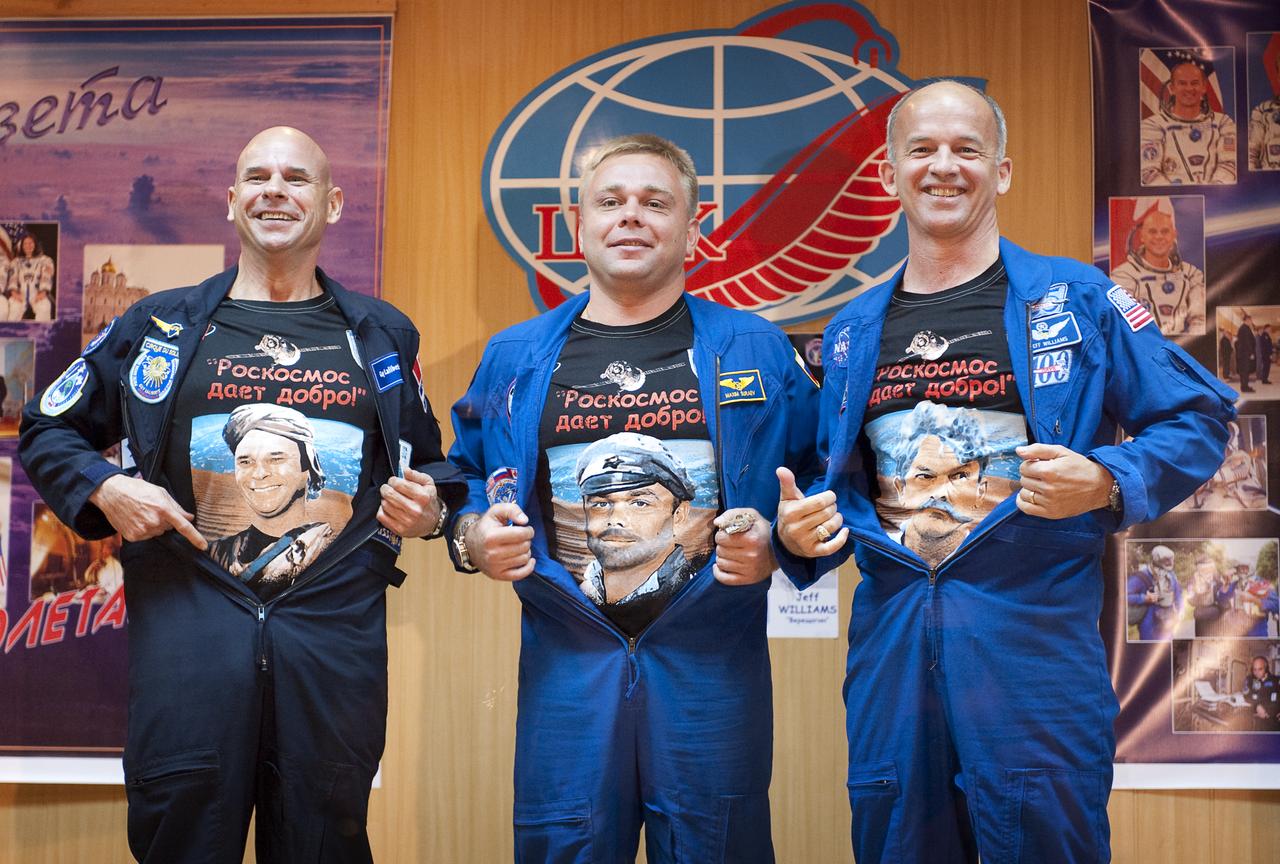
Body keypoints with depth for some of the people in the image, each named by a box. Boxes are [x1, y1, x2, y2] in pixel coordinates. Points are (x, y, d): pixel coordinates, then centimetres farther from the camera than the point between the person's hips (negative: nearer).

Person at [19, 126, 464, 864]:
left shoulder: (382, 335, 12)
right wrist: (105, 488, -3)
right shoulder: (160, 325, 9)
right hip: (189, 625, -1)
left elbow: (428, 463, 22)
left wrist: (429, 511, 0)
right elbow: (48, 430, 16)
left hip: (335, 633, 1)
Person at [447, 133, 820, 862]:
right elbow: (466, 481, 16)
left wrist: (774, 545, -11)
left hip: (712, 661, -1)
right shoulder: (515, 358, 9)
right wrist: (473, 539, -5)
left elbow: (815, 486, 8)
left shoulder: (756, 351, 5)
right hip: (568, 662, 1)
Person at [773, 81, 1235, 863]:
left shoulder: (1075, 299, 0)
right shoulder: (853, 331, 12)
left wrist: (1106, 483, -17)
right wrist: (802, 530, -1)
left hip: (1034, 630, -4)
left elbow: (1198, 418, 0)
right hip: (890, 641, 4)